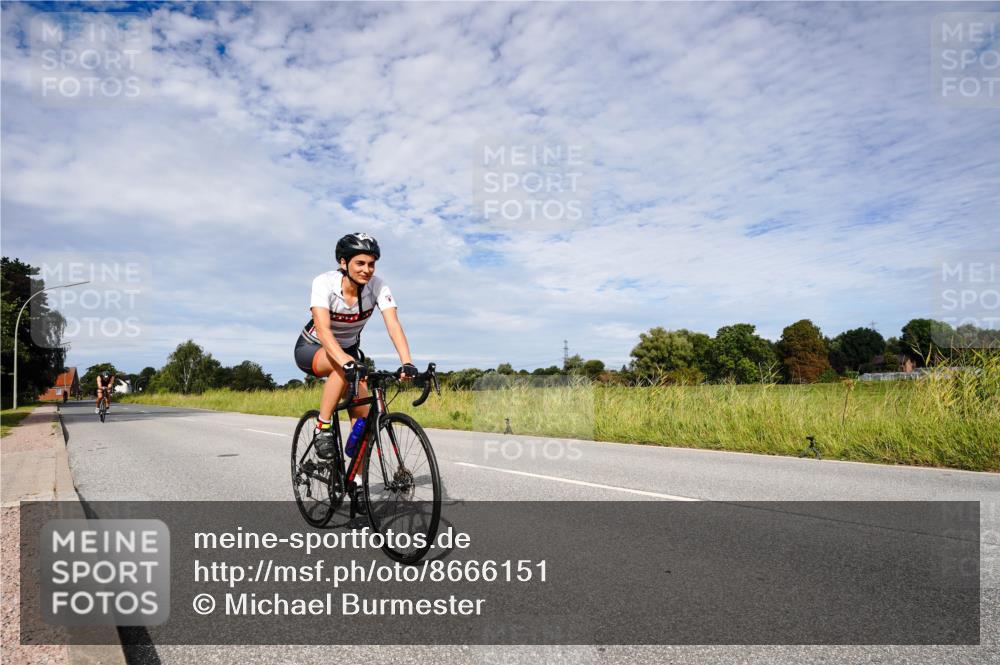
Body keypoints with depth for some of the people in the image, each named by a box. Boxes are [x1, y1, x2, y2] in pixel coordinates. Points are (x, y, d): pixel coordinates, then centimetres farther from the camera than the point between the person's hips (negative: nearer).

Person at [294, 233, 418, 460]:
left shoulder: (378, 286, -21)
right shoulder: (324, 283, -28)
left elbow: (394, 325, -32)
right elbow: (323, 330, -41)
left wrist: (407, 363, -48)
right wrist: (346, 361, -57)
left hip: (349, 348, 4)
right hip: (312, 348, -3)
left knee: (363, 414, -11)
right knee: (344, 368, -38)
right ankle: (322, 429, -21)